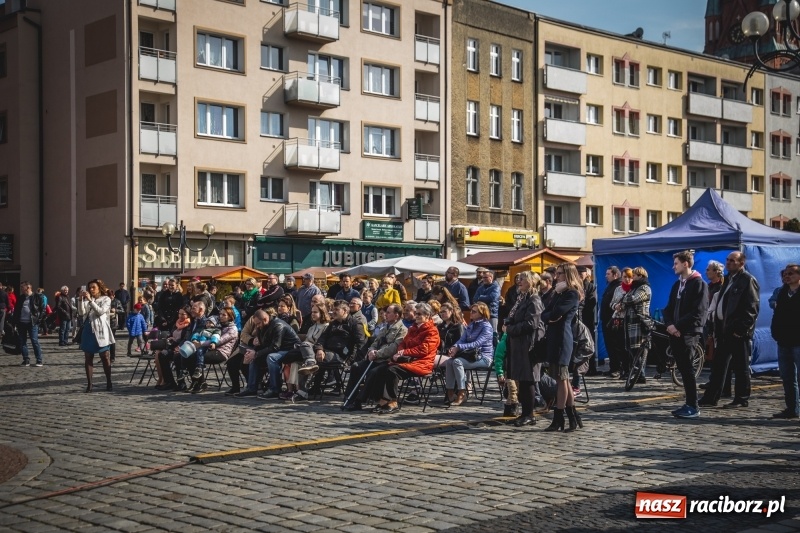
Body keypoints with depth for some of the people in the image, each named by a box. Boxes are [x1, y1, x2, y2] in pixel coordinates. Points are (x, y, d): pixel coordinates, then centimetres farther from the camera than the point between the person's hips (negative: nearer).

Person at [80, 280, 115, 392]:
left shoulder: (106, 299, 3)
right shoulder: (88, 299, 12)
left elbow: (100, 311, -14)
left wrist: (90, 300, -15)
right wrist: (81, 300, -8)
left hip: (100, 332, -4)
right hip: (88, 331, 4)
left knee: (105, 358, 1)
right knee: (88, 358, 3)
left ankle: (109, 383, 8)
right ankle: (89, 384, 6)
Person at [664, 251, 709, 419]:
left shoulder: (699, 284, -5)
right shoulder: (677, 284, 19)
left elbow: (698, 312, -14)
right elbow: (669, 308, 16)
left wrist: (678, 326, -16)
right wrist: (669, 324, -3)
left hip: (689, 333, -7)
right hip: (676, 333, 8)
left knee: (687, 369, -10)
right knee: (683, 369, 8)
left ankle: (693, 407, -7)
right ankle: (689, 404, 14)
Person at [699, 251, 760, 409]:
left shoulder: (748, 280, -9)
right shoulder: (729, 279, 17)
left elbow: (752, 308, -14)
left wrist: (741, 329, -18)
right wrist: (717, 327, 13)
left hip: (738, 332, -9)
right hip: (725, 330, 9)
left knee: (741, 367, 2)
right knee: (718, 366, 10)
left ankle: (742, 399, 11)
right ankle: (711, 398, 14)